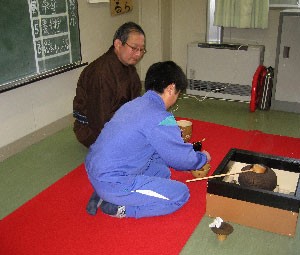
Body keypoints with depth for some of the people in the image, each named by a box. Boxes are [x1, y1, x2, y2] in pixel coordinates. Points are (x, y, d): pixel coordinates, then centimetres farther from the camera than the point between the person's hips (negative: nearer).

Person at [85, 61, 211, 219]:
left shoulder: (134, 104, 11)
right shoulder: (160, 119, -17)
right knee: (181, 194, -1)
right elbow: (183, 158, -6)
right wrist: (203, 158, 16)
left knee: (162, 170, 21)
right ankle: (120, 208, -4)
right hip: (113, 183, -9)